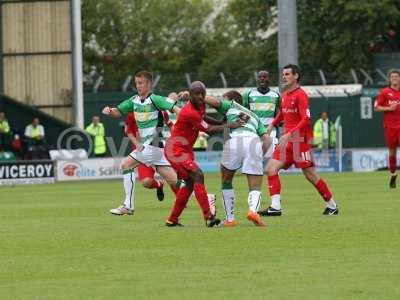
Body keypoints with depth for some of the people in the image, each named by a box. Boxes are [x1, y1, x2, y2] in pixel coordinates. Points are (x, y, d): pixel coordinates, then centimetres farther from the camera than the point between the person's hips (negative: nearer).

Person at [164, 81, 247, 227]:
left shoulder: (200, 105, 3)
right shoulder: (190, 113, -26)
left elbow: (203, 118, 25)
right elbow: (209, 130, -20)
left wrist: (223, 122, 12)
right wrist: (230, 125, -15)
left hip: (185, 149, 11)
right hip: (176, 149, -11)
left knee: (190, 183, 15)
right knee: (197, 176, -22)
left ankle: (172, 220, 23)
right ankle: (208, 216, -28)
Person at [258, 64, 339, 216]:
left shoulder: (300, 95, -12)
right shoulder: (284, 95, 13)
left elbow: (306, 119, -19)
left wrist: (289, 134, -26)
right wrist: (272, 125, 11)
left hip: (300, 140, -8)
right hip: (287, 140, 8)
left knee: (310, 175, -2)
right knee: (271, 169, -6)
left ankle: (332, 205, 12)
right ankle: (275, 207, -10)